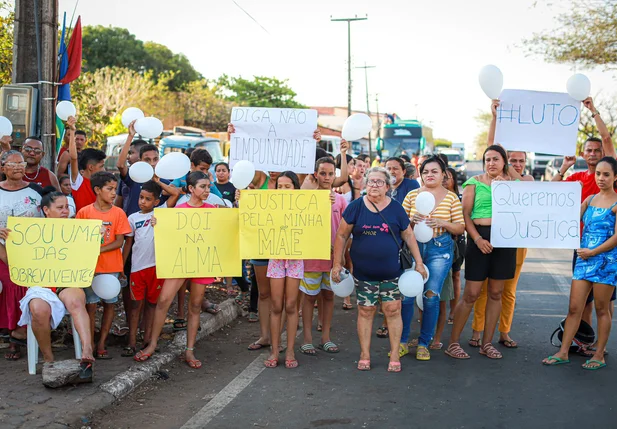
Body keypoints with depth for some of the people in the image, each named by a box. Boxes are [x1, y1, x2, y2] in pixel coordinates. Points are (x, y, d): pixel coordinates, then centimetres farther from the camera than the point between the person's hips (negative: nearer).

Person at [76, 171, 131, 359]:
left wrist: (99, 250, -17)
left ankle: (102, 343, 15)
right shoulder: (84, 212, -1)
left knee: (110, 303, 6)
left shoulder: (118, 213, 0)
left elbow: (119, 241, -5)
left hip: (112, 266, 1)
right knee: (90, 305, 1)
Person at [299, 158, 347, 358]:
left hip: (333, 256, 3)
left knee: (329, 295, 11)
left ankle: (325, 337, 22)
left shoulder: (340, 199, 2)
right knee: (310, 296, 4)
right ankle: (307, 338, 14)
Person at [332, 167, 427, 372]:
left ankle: (394, 356, 11)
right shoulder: (355, 207, -1)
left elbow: (408, 235, 7)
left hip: (392, 272, 0)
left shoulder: (396, 208, 1)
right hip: (364, 272, 0)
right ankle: (364, 356, 16)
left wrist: (419, 262, 3)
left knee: (393, 310, 1)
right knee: (365, 311, 5)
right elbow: (341, 235, 2)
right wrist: (337, 264, -1)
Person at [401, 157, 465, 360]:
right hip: (414, 246, 1)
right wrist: (411, 220, -11)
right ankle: (402, 342, 11)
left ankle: (424, 344, 14)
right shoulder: (412, 195, 7)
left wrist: (443, 223, -16)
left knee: (431, 296, 0)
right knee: (406, 294, -4)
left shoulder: (451, 197, 3)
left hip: (440, 249, -1)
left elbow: (460, 228, 2)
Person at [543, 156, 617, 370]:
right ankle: (563, 352, 9)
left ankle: (599, 355, 15)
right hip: (583, 259, 5)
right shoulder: (590, 199, 12)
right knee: (574, 307, 4)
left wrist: (592, 252, -13)